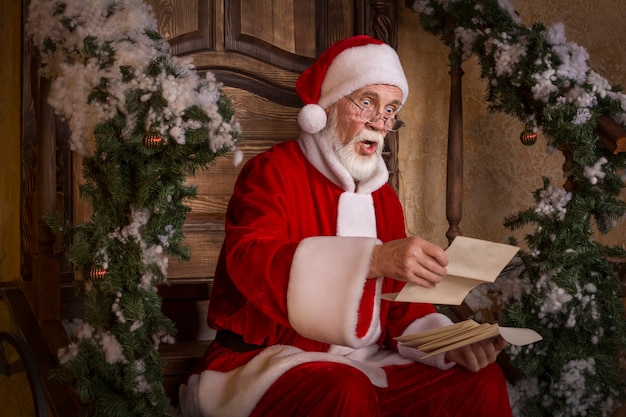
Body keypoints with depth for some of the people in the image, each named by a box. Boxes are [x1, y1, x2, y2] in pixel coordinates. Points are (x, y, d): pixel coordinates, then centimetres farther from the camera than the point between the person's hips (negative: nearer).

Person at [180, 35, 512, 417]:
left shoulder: (384, 197, 12)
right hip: (272, 363, -5)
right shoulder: (273, 172, -7)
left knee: (483, 380, -10)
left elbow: (402, 304, 12)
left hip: (367, 368, 6)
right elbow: (249, 262, -26)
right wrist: (373, 258, -37)